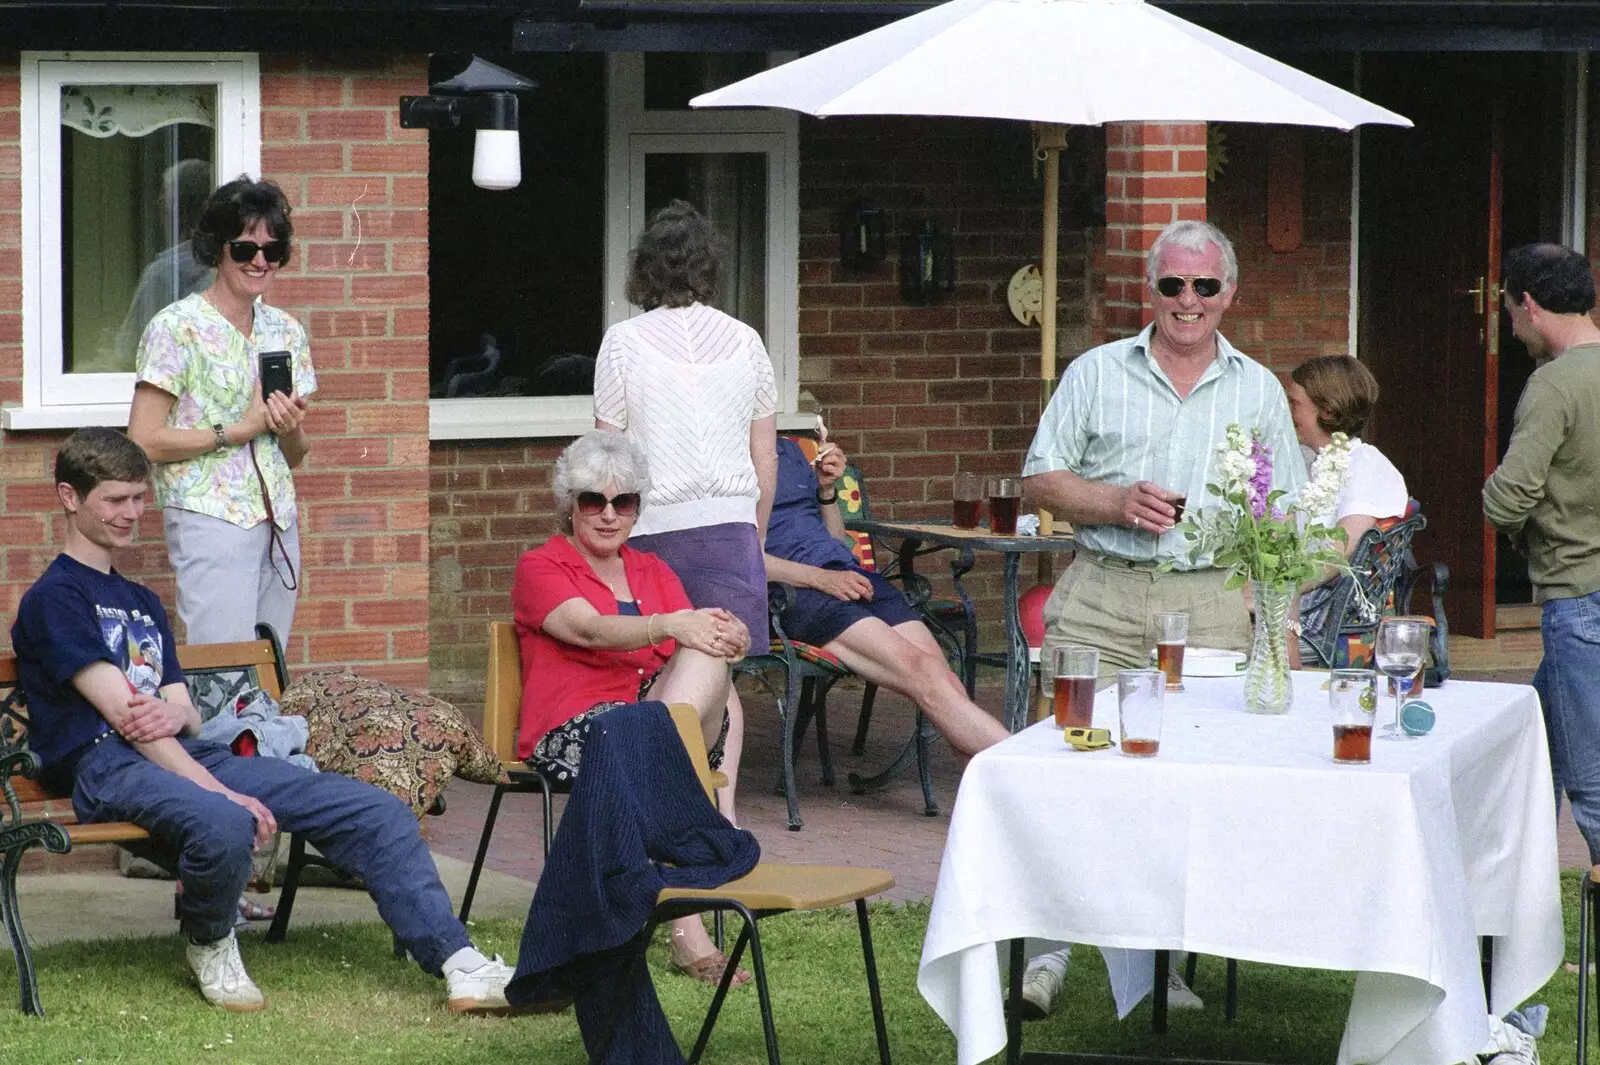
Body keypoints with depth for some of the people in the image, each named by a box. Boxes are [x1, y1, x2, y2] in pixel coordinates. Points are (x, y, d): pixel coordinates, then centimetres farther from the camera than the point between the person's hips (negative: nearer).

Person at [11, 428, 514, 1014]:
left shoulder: (143, 602, 29)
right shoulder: (54, 598, 1)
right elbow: (120, 712, -10)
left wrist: (176, 713, -9)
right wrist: (222, 793, -19)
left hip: (186, 754, 8)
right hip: (105, 764, -8)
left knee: (375, 810, -9)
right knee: (224, 826, -41)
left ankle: (459, 964, -15)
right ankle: (209, 945, -9)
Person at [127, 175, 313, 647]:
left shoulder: (285, 331, 14)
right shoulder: (177, 327, -5)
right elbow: (144, 441, -12)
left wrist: (292, 430, -3)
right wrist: (241, 429, -12)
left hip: (279, 521, 6)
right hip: (210, 519, -6)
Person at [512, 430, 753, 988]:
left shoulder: (653, 573, 25)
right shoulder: (539, 569, 6)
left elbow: (693, 633, 7)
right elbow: (592, 631, -14)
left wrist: (728, 637, -19)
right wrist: (670, 626, -34)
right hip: (573, 734, -5)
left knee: (709, 658, -26)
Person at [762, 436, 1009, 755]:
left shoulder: (789, 450, 27)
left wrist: (826, 489, 12)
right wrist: (820, 578, -16)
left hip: (848, 574, 7)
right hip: (793, 592, -7)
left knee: (946, 683, -18)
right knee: (923, 673, -26)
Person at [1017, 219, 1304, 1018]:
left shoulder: (1259, 391, 13)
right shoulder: (1096, 374, 9)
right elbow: (1041, 479, 8)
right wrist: (1117, 503, -9)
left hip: (1211, 604, 1)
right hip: (1101, 598, -1)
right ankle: (1046, 953, -2)